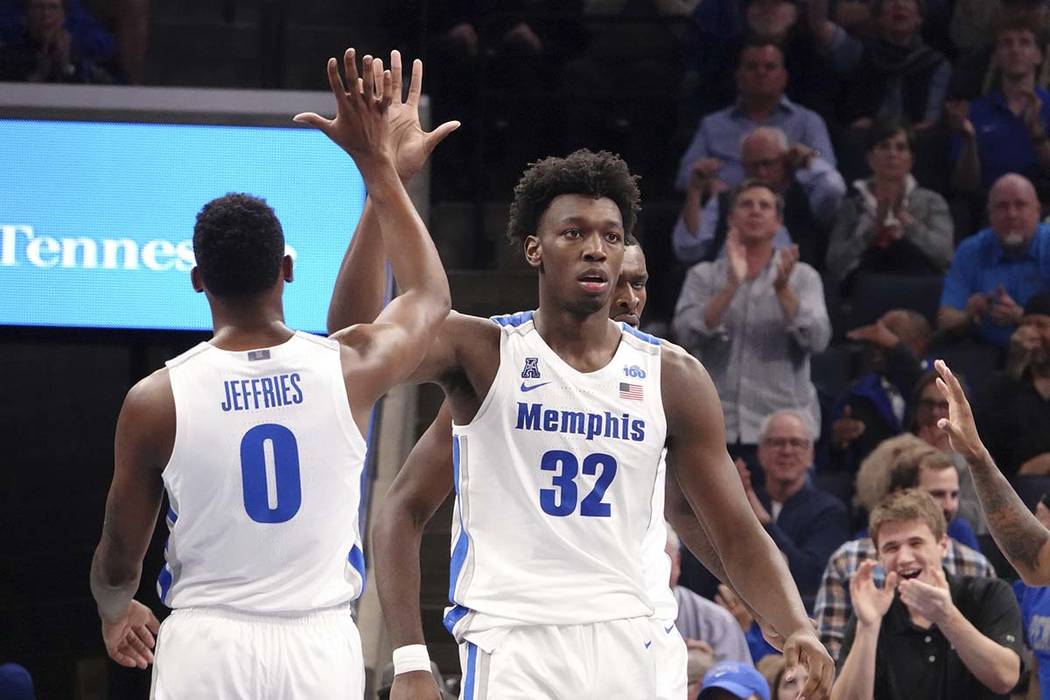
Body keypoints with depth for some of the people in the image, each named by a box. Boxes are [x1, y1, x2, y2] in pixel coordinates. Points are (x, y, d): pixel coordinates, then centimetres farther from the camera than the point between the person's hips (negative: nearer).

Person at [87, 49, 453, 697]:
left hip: (207, 644, -1)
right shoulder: (350, 369, -3)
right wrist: (379, 165, 24)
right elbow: (431, 296, 21)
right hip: (320, 647, 1)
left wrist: (115, 611, 30)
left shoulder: (156, 401, -6)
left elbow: (120, 560, 6)